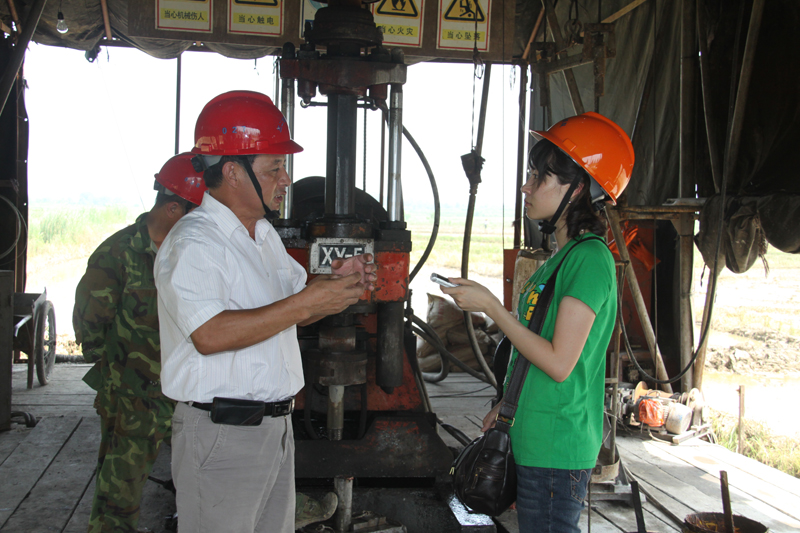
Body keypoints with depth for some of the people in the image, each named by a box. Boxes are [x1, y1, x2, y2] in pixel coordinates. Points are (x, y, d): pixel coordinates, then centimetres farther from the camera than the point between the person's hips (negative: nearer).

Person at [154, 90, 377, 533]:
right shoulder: (193, 243, -15)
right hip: (221, 434, -9)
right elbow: (210, 335, -28)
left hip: (276, 426, 9)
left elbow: (288, 311, 22)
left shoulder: (264, 235, 15)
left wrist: (335, 283, 1)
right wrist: (305, 304, -26)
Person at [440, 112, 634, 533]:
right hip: (533, 442, 9)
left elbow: (559, 363, -22)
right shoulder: (561, 256, 12)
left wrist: (489, 306, -18)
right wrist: (507, 407, 19)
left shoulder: (590, 258, -18)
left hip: (557, 451, -9)